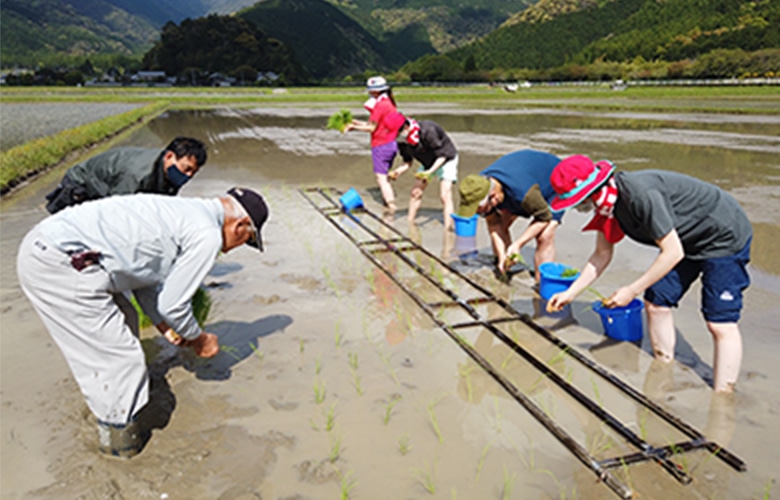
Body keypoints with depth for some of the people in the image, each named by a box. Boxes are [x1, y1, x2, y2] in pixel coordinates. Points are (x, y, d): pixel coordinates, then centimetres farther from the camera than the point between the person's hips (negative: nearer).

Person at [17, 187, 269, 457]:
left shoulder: (184, 211, 18)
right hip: (57, 266, -11)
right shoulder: (207, 235, -10)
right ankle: (118, 436, 21)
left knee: (124, 321, 27)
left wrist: (165, 327, 29)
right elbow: (171, 304, -6)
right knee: (120, 356, 0)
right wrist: (199, 339, 12)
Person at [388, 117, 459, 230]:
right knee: (415, 193, 4)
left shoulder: (427, 131, -36)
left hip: (446, 160, -6)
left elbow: (442, 155, -28)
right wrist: (397, 172, -23)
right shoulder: (401, 141, -16)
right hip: (427, 163, 7)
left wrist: (429, 172, -40)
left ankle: (448, 229, -17)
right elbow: (408, 162, -3)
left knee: (445, 196, -18)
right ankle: (410, 224, 18)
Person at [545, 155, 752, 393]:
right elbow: (602, 255, 6)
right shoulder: (606, 203, -6)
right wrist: (570, 293, 5)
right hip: (687, 240, 9)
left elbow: (673, 253, -29)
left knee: (720, 324, -9)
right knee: (656, 303, 7)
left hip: (725, 237, -9)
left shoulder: (640, 194, -35)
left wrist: (631, 291, -24)